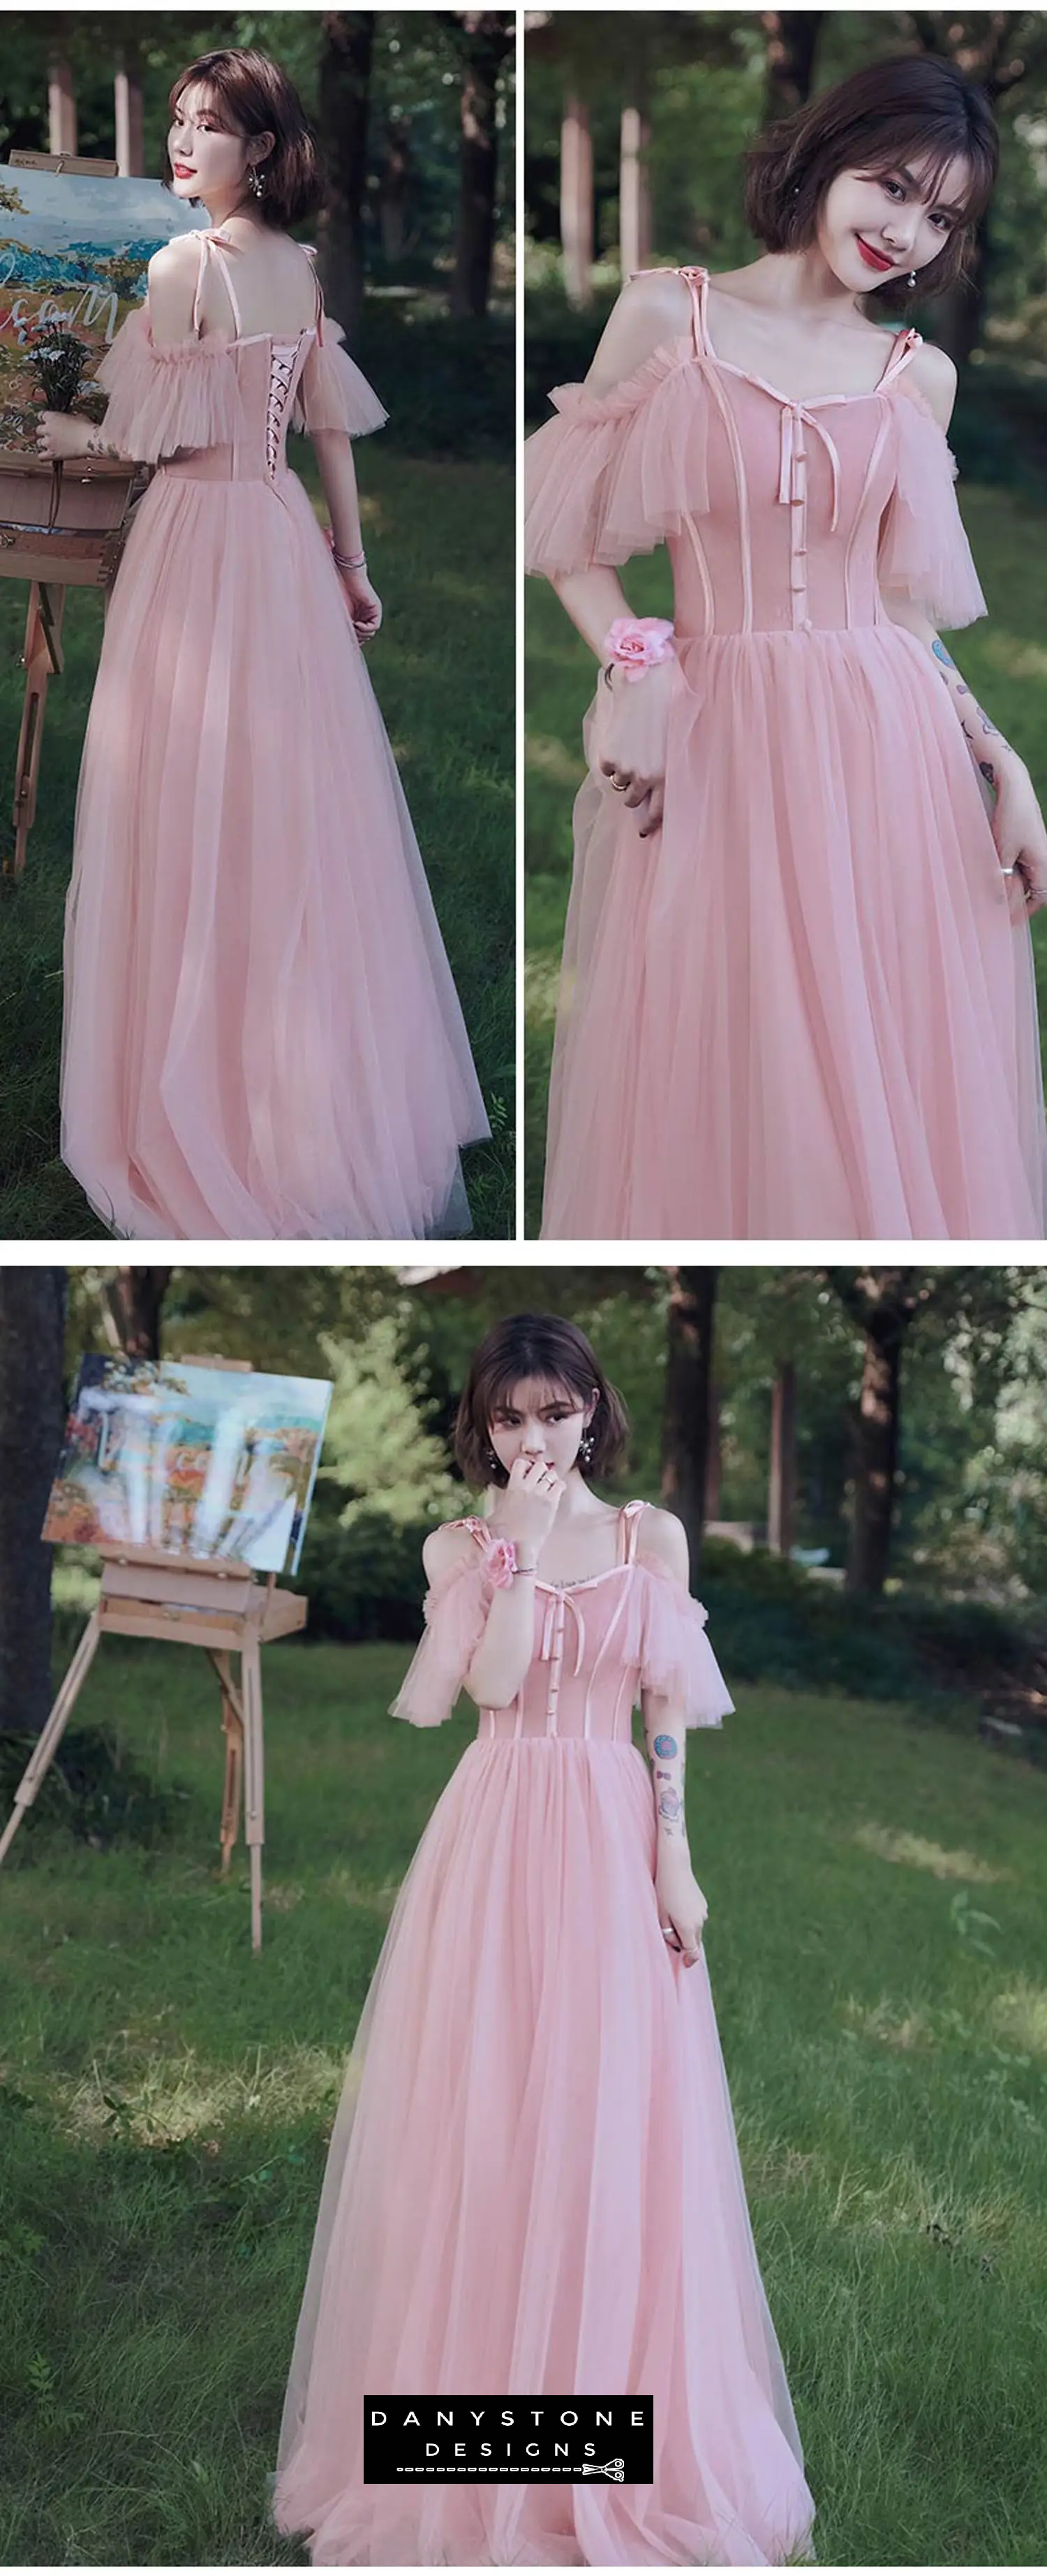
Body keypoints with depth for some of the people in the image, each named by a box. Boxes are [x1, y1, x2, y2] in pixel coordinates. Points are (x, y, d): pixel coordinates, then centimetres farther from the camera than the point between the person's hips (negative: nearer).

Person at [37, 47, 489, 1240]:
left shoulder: (182, 263, -14)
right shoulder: (300, 268, 8)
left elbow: (162, 433, -14)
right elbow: (332, 427, 12)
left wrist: (73, 436, 4)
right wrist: (352, 562, 18)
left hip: (197, 538, -7)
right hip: (282, 536, 7)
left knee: (195, 816, 0)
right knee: (297, 814, 13)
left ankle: (202, 1107, 6)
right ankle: (329, 1095, 22)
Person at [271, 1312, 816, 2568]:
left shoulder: (651, 1538, 5)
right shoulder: (461, 1546, 4)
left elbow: (667, 1710, 4)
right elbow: (492, 1683, -11)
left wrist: (676, 1865, -1)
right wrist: (524, 1547, -12)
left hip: (612, 1842, 0)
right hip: (491, 1844, 0)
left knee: (613, 2139, 2)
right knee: (481, 2132, 2)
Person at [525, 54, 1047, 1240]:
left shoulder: (918, 375, 11)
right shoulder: (667, 315, 3)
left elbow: (904, 607, 12)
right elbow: (565, 534, 4)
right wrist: (635, 668, -11)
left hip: (889, 752, 2)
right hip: (714, 745, -2)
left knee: (888, 1091, 3)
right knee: (714, 1087, 1)